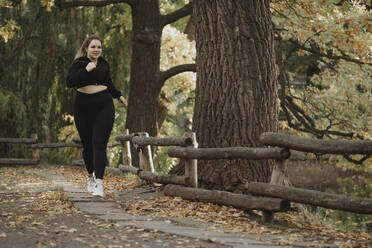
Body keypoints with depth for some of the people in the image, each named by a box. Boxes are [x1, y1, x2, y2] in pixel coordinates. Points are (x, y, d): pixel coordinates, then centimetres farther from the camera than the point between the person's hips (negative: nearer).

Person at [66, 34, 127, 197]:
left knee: (99, 144, -11)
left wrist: (119, 96, 38)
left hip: (104, 107, 2)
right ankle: (90, 177, 29)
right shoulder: (78, 64, -1)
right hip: (84, 107, -2)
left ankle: (98, 183, -18)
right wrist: (86, 70, -25)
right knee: (87, 145, 6)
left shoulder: (104, 64, 14)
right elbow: (70, 82, -17)